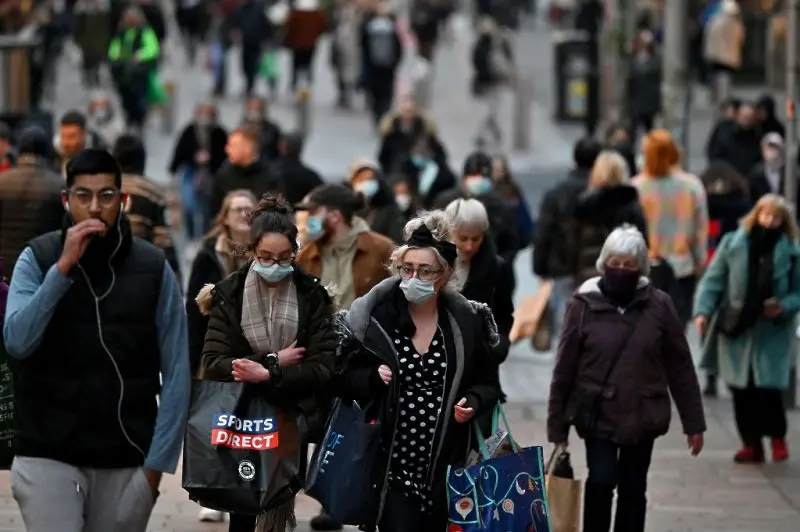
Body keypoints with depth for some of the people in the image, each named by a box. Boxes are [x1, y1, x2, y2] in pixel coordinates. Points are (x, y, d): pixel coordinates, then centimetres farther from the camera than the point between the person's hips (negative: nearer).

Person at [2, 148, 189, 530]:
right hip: (49, 456, -1)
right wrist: (63, 267, -19)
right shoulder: (37, 258, 0)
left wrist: (158, 460, -5)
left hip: (126, 462, 1)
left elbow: (176, 372, 1)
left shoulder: (153, 268, 1)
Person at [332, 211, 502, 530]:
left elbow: (488, 383, 12)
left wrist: (473, 403, -9)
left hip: (449, 468, 2)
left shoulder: (467, 322, 2)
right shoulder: (375, 318, -2)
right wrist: (373, 378, -15)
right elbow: (341, 379, 5)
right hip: (393, 467, -2)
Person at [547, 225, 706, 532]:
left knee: (633, 488, 9)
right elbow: (564, 368, -3)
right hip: (598, 413, -2)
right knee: (602, 480, -15)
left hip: (642, 414, 2)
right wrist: (557, 425, -1)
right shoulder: (584, 304, -7)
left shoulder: (658, 305, -4)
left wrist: (693, 422, 2)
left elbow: (680, 367, 1)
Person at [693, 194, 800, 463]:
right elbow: (713, 279, 1)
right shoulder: (733, 244, -1)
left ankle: (777, 436, 18)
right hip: (735, 328, 1)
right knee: (742, 388, 4)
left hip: (771, 332, -1)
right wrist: (703, 311, -11)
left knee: (768, 387, -8)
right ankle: (752, 443, 18)